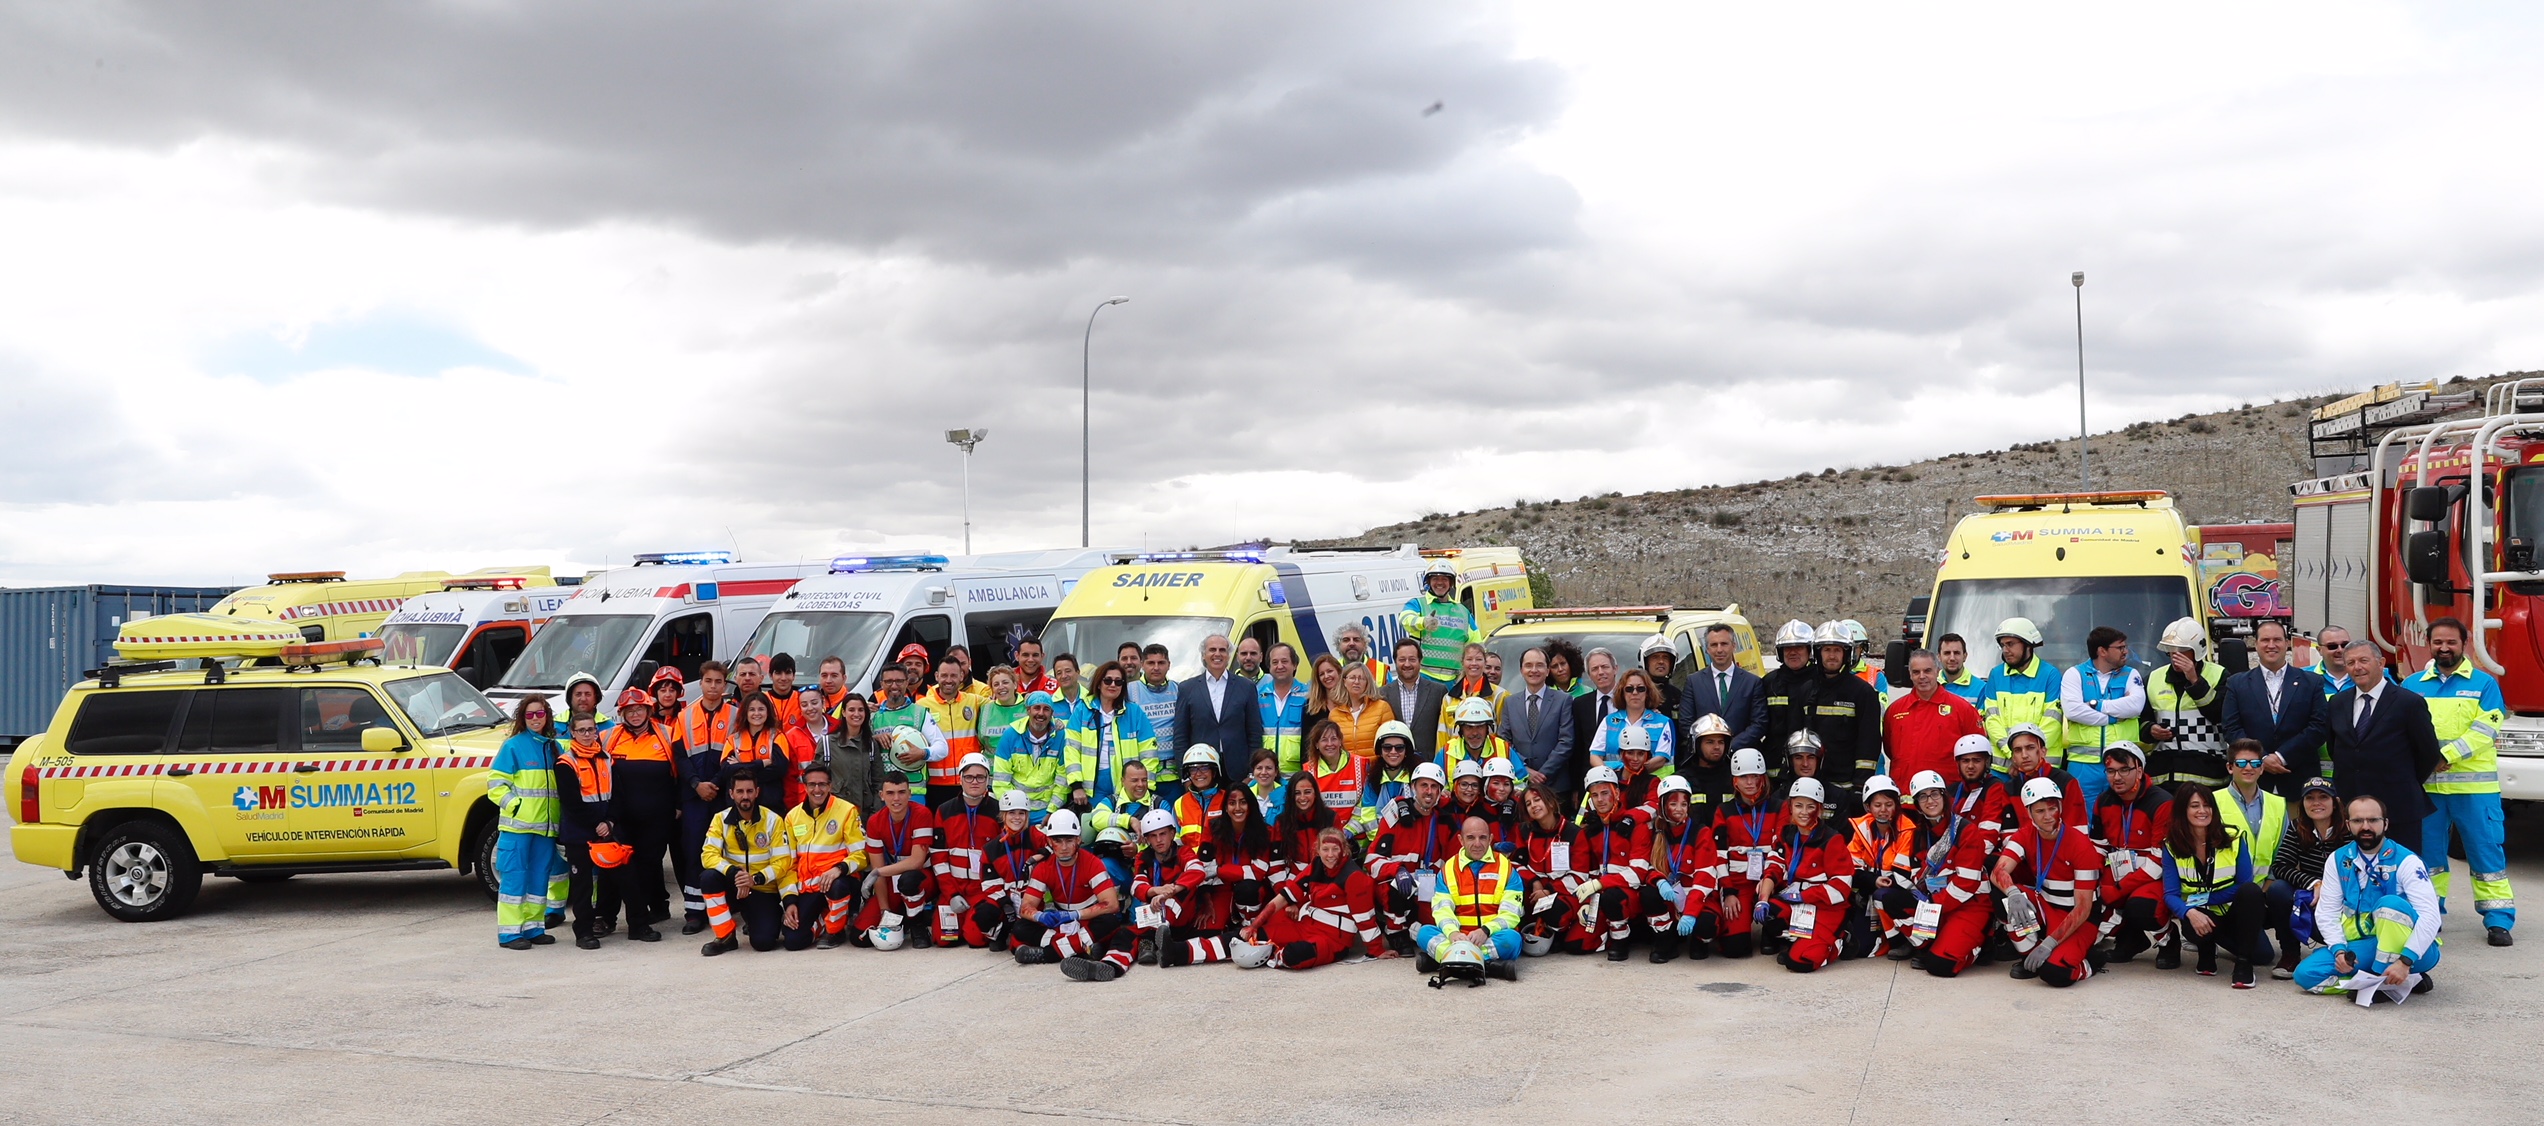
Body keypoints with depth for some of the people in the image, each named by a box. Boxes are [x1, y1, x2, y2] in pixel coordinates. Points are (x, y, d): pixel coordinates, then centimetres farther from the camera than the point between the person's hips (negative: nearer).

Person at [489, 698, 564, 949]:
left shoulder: (553, 747, 13)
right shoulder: (513, 745, -3)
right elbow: (495, 782, -5)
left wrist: (559, 816, 8)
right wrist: (515, 805, -17)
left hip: (545, 825, 6)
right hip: (517, 824, -5)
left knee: (540, 876, 9)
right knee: (514, 876, -4)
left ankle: (534, 927, 17)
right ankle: (509, 932, -1)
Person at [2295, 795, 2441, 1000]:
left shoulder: (2405, 861, -13)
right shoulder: (2338, 860, 2)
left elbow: (2430, 915, -22)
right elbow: (2327, 911, 1)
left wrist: (2405, 961, -32)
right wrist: (2339, 950, -16)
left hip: (2412, 951, -5)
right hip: (2364, 948, 5)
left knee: (2391, 903, -33)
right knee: (2306, 974, -16)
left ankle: (2383, 980, -21)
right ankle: (2407, 981, -10)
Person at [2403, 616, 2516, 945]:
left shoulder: (2484, 683, 3)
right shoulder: (2412, 685, 11)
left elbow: (2485, 730, -8)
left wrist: (2448, 755, -19)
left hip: (2473, 785, -3)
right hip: (2424, 785, 3)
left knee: (2486, 850, -1)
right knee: (2427, 850, 9)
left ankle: (2498, 920, 4)